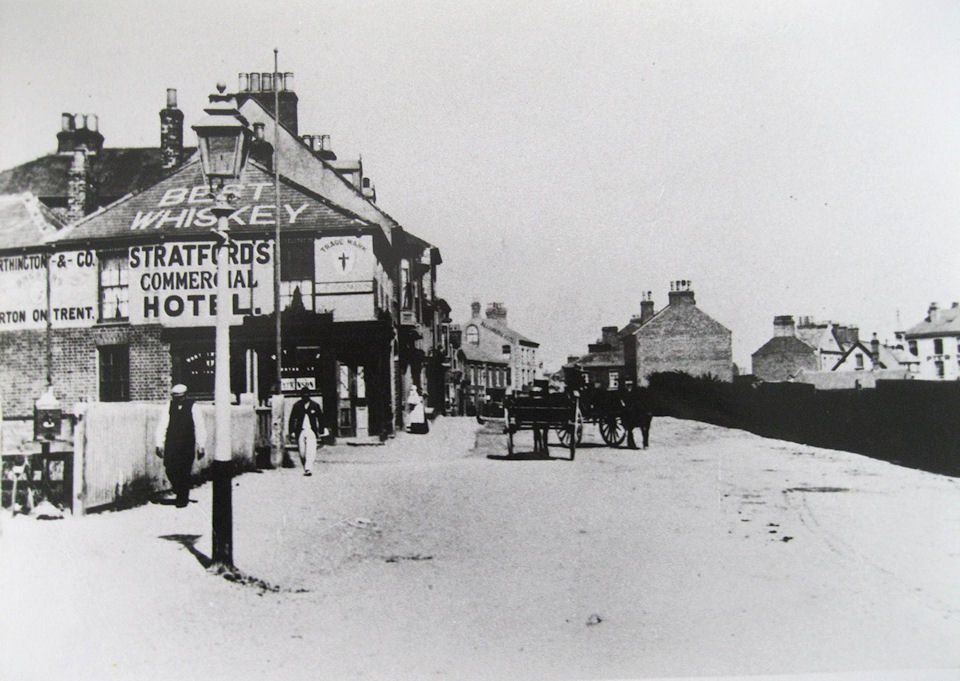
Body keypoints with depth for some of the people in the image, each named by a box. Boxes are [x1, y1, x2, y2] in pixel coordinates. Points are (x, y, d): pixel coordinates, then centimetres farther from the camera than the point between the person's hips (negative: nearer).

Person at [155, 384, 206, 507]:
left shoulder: (192, 407, -4)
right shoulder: (169, 406, 2)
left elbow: (200, 428, 1)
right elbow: (162, 426, 4)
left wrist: (200, 447, 1)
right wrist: (159, 444, -1)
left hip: (187, 446, -2)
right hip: (171, 445, 2)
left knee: (184, 472, -2)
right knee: (169, 469, -3)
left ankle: (183, 498, 14)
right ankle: (179, 491, 26)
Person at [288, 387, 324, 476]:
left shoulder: (315, 405, 2)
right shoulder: (297, 405, 3)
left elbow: (320, 419, 10)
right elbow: (292, 419, 6)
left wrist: (321, 432, 9)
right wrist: (291, 432, 1)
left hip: (311, 431, -1)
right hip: (300, 431, 1)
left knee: (311, 450, -17)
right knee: (302, 452, 4)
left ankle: (308, 468, -21)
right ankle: (305, 469, 18)